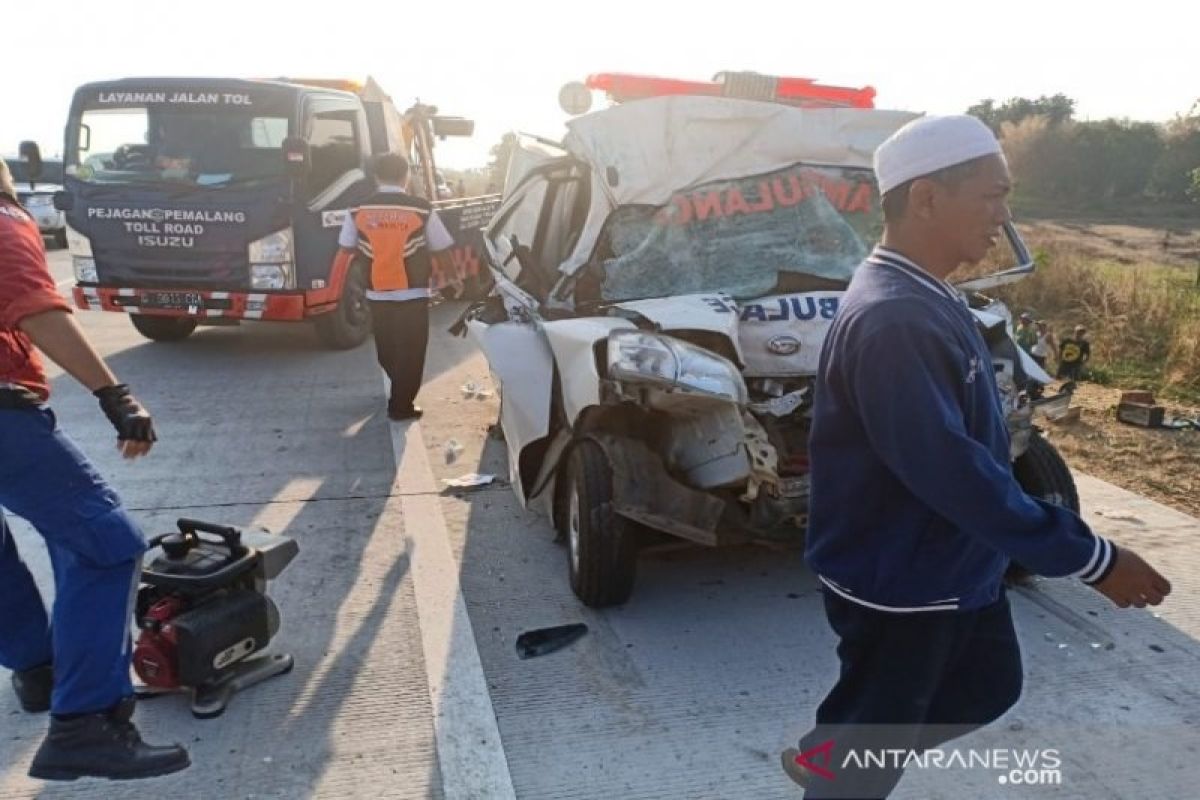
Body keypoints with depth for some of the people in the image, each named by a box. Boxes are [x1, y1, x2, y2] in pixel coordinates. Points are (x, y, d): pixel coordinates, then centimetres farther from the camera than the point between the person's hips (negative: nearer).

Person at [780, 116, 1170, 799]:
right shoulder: (891, 319, -30)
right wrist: (1090, 557, -26)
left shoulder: (929, 298, 4)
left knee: (990, 685, 27)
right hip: (896, 583, -10)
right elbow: (950, 470, -33)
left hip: (956, 564, 10)